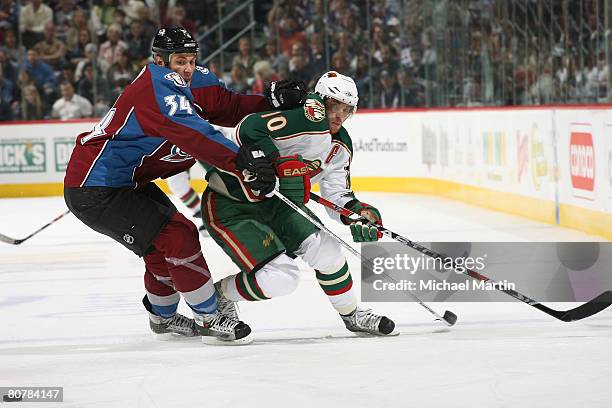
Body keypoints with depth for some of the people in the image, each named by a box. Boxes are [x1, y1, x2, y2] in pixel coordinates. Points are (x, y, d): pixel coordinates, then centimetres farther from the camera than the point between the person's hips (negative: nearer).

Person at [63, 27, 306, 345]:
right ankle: (209, 320, -5)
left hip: (126, 182, 11)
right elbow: (194, 136, -38)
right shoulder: (159, 87, -25)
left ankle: (163, 317, 41)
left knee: (168, 241, 20)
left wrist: (272, 101, -14)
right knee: (177, 238, -14)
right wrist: (244, 163, -46)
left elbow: (228, 107, 1)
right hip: (94, 193, -11)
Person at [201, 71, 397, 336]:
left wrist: (357, 213, -12)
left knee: (325, 249, -3)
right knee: (279, 278, -18)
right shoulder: (309, 117, -23)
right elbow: (249, 129, -34)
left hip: (273, 204, 9)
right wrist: (281, 165, -38)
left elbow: (337, 195, 8)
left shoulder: (341, 146, 7)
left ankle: (352, 315, 20)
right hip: (228, 204, -9)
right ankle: (216, 295, 7)